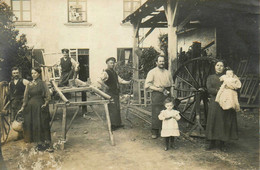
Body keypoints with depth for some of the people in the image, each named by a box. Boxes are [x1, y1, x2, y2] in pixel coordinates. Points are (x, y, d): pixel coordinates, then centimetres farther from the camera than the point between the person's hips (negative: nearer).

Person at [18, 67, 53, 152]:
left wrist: (45, 103, -16)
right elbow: (26, 97, 8)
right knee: (34, 125, 3)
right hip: (31, 107, 3)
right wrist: (23, 107, 2)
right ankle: (39, 143, 11)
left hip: (40, 106, -3)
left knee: (43, 125, -3)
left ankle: (47, 144, -1)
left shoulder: (42, 83, 2)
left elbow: (48, 95, -4)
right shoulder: (29, 85, 11)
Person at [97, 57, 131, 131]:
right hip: (110, 94, -9)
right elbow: (99, 80, -27)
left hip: (116, 93, 9)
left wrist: (128, 82, 4)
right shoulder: (105, 73, -12)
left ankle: (117, 124, 24)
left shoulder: (114, 72, 16)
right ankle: (112, 125, 2)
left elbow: (120, 80, 17)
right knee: (112, 109, -7)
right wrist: (106, 86, -21)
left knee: (117, 108, 14)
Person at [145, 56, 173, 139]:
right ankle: (154, 132, 3)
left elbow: (171, 83, 24)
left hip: (167, 94, 4)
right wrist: (158, 89, -13)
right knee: (156, 113, -6)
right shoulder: (152, 72, 1)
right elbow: (147, 85, -6)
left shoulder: (167, 72, 16)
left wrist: (168, 90, 6)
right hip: (157, 94, -4)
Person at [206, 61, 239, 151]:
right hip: (214, 102, 0)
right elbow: (209, 89, -2)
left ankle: (222, 143, 8)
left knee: (224, 122, -1)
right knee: (213, 121, -2)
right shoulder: (210, 78, 12)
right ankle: (212, 143, 7)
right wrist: (218, 91, -18)